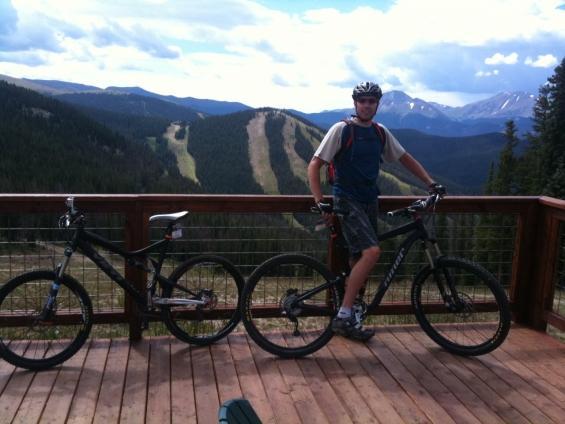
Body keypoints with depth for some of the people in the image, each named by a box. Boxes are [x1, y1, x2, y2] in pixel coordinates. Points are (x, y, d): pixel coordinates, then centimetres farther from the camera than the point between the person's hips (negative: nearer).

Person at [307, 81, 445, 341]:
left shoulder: (381, 133, 9)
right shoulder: (341, 130, -8)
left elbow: (405, 159, 19)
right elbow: (314, 166, -10)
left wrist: (431, 183, 9)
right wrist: (320, 203, -20)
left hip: (370, 202, 7)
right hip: (347, 201, -6)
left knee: (359, 260, 8)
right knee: (372, 252, -23)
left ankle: (348, 320, 22)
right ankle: (343, 317, -16)